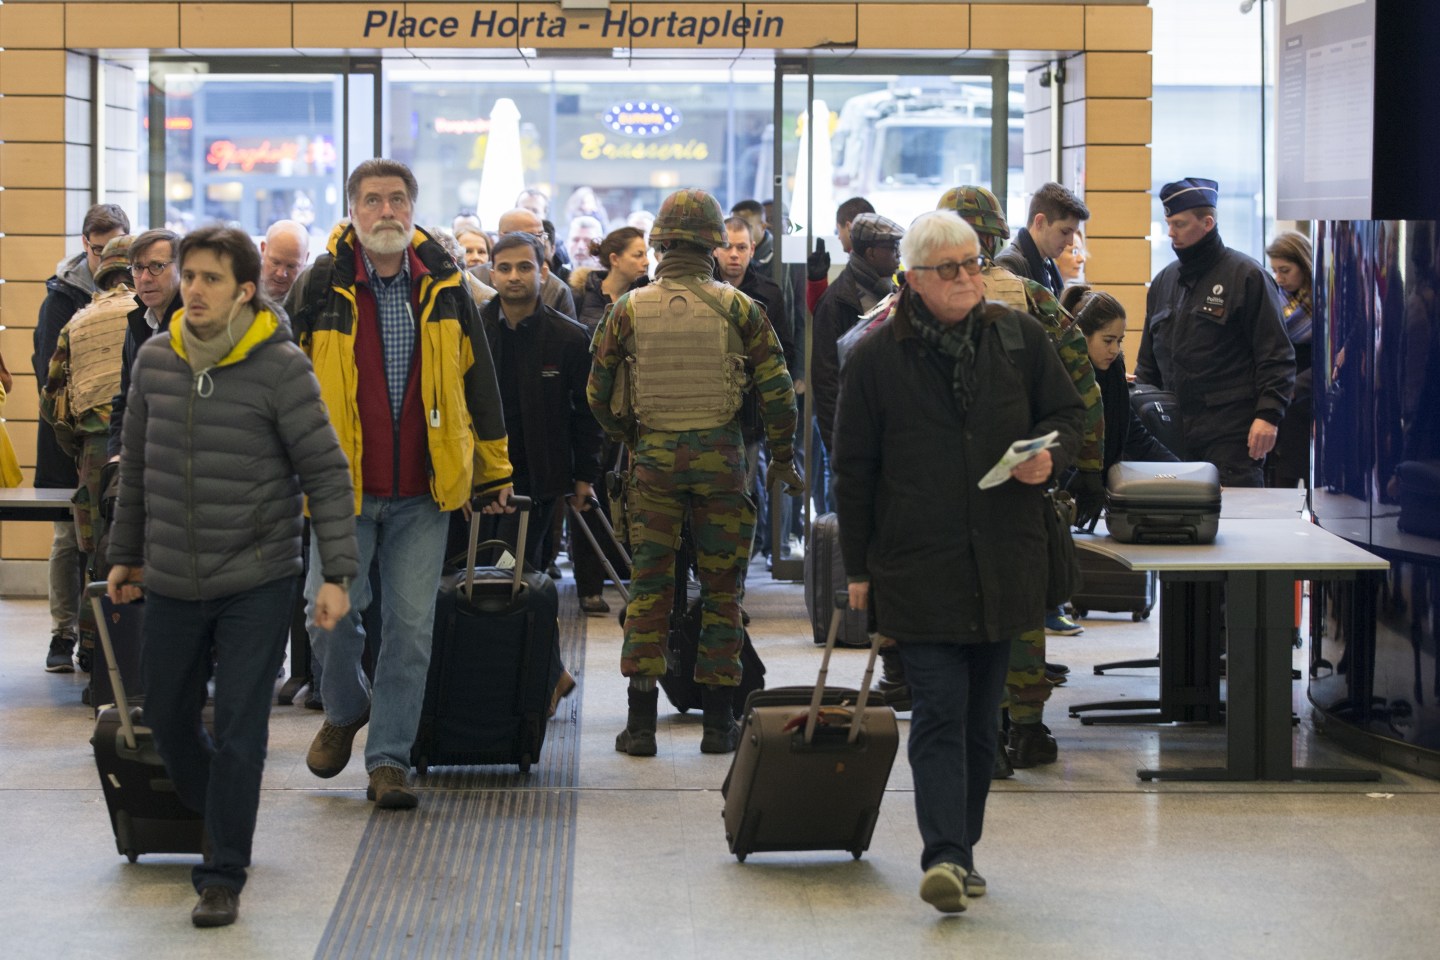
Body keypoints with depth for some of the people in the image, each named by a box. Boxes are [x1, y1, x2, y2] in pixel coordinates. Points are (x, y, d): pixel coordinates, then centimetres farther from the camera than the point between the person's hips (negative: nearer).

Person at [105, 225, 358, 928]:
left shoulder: (280, 367, -12)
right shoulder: (155, 360, 2)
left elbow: (326, 473, -9)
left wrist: (337, 573, -14)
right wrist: (125, 554, 18)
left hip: (256, 584, -4)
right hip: (171, 584, 5)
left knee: (238, 735, -3)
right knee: (168, 722, 13)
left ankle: (223, 877, 9)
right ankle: (218, 818, 39)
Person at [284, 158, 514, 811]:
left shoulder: (444, 285, 4)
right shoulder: (321, 287, -2)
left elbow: (476, 377, 13)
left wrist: (492, 467, 15)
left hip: (423, 492, 1)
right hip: (341, 485, -1)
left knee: (411, 627, 1)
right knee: (330, 613, -4)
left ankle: (389, 759, 10)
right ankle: (345, 709, 27)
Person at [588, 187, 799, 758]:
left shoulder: (630, 309, 0)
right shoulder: (737, 308, -3)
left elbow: (599, 392, 7)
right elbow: (777, 388, -2)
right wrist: (782, 458, 10)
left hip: (654, 456, 1)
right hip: (721, 454, -1)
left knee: (649, 587, 6)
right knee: (721, 588, 7)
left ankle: (641, 722, 3)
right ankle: (718, 722, 9)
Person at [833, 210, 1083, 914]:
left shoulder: (1019, 337, 6)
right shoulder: (876, 357, -1)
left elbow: (1068, 412, 15)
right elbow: (854, 469, 3)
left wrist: (1049, 454, -9)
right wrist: (859, 568, 2)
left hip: (1003, 560, 3)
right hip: (917, 565, -3)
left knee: (981, 717, 10)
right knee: (940, 710, -12)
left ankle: (960, 848, 21)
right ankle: (944, 856, -18)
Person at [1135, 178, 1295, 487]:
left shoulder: (1246, 276, -2)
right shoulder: (1163, 281, 17)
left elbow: (1277, 355, -6)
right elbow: (1148, 363, 25)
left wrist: (1268, 415, -15)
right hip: (1174, 432, 6)